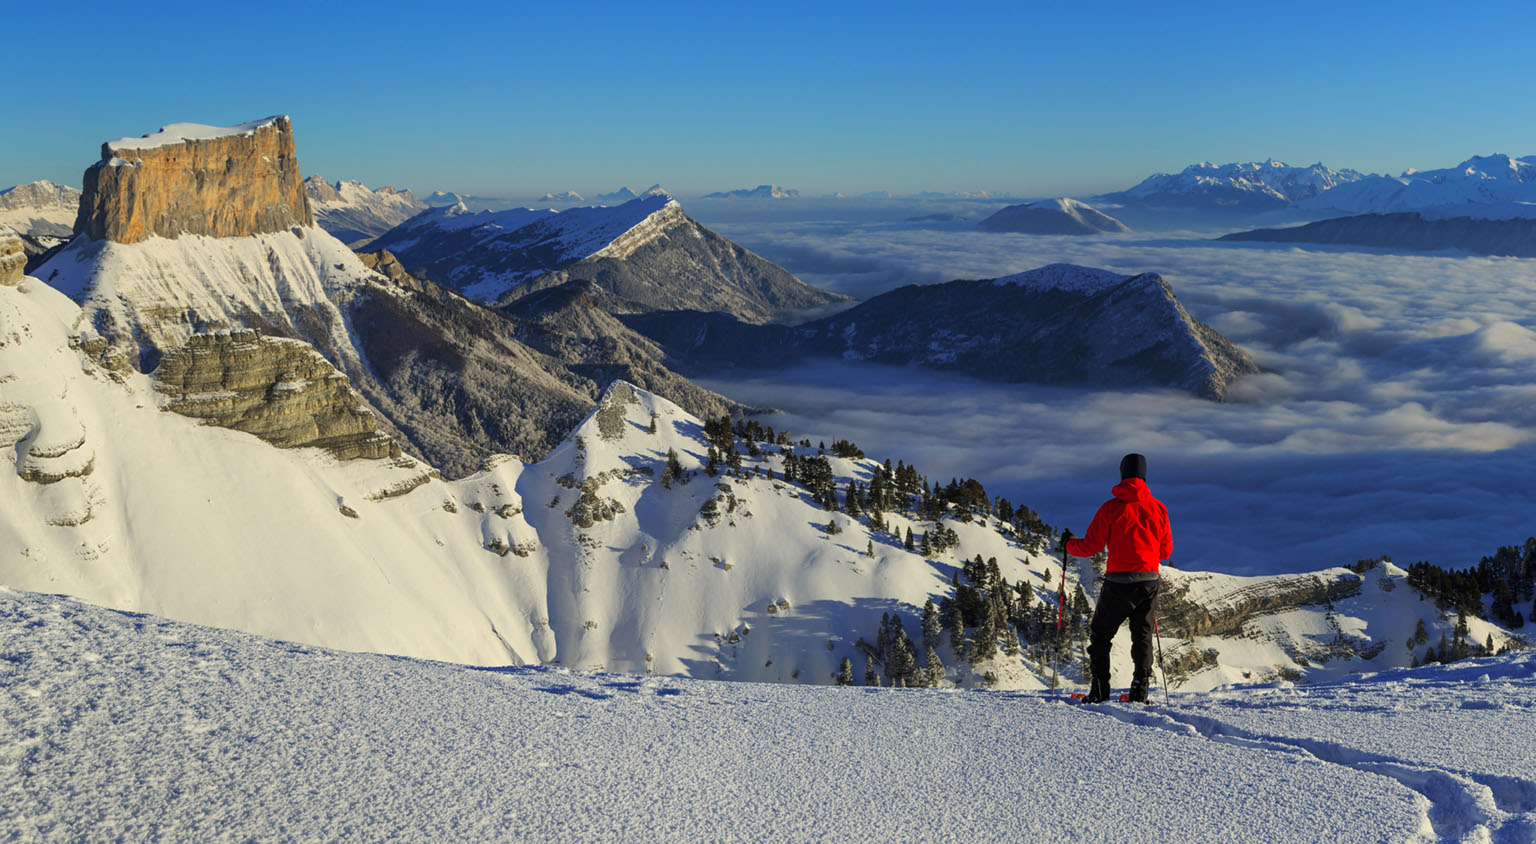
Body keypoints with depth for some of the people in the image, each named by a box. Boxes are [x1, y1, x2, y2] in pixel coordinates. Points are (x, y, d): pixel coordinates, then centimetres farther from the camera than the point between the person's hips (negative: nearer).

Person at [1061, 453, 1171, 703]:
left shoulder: (1111, 508, -7)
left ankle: (1100, 690, 3)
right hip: (1150, 581, 3)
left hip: (1119, 582, -3)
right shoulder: (1158, 508, 3)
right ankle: (1140, 690, 3)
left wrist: (1068, 544, 14)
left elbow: (1090, 547, -6)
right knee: (1143, 635, 14)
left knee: (1100, 635, 9)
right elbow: (1166, 551, 10)